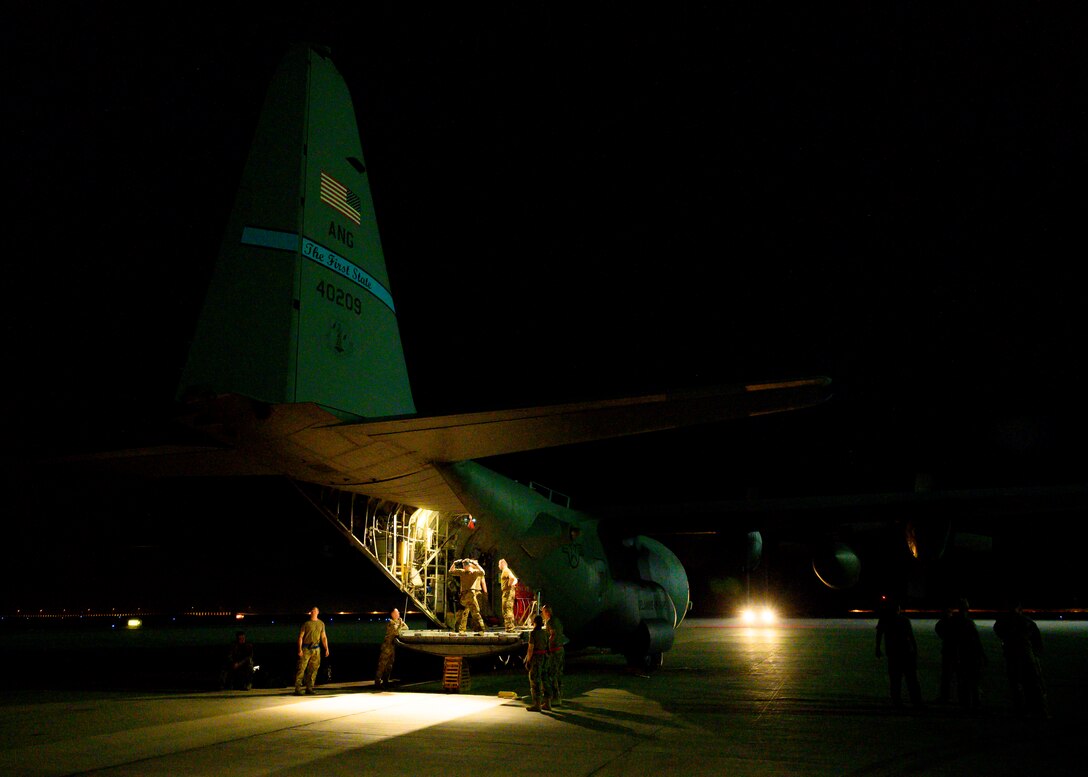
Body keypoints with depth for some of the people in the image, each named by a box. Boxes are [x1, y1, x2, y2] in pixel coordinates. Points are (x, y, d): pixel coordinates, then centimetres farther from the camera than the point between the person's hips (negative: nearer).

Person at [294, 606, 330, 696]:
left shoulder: (321, 624, 14)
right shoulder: (306, 624, 1)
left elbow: (324, 637, 17)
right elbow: (300, 637, -2)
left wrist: (326, 649, 8)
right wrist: (300, 649, -12)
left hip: (316, 649, 4)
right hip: (306, 648, -4)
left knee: (313, 669, 4)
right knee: (301, 668, -9)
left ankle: (309, 688, 12)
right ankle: (297, 689, -7)